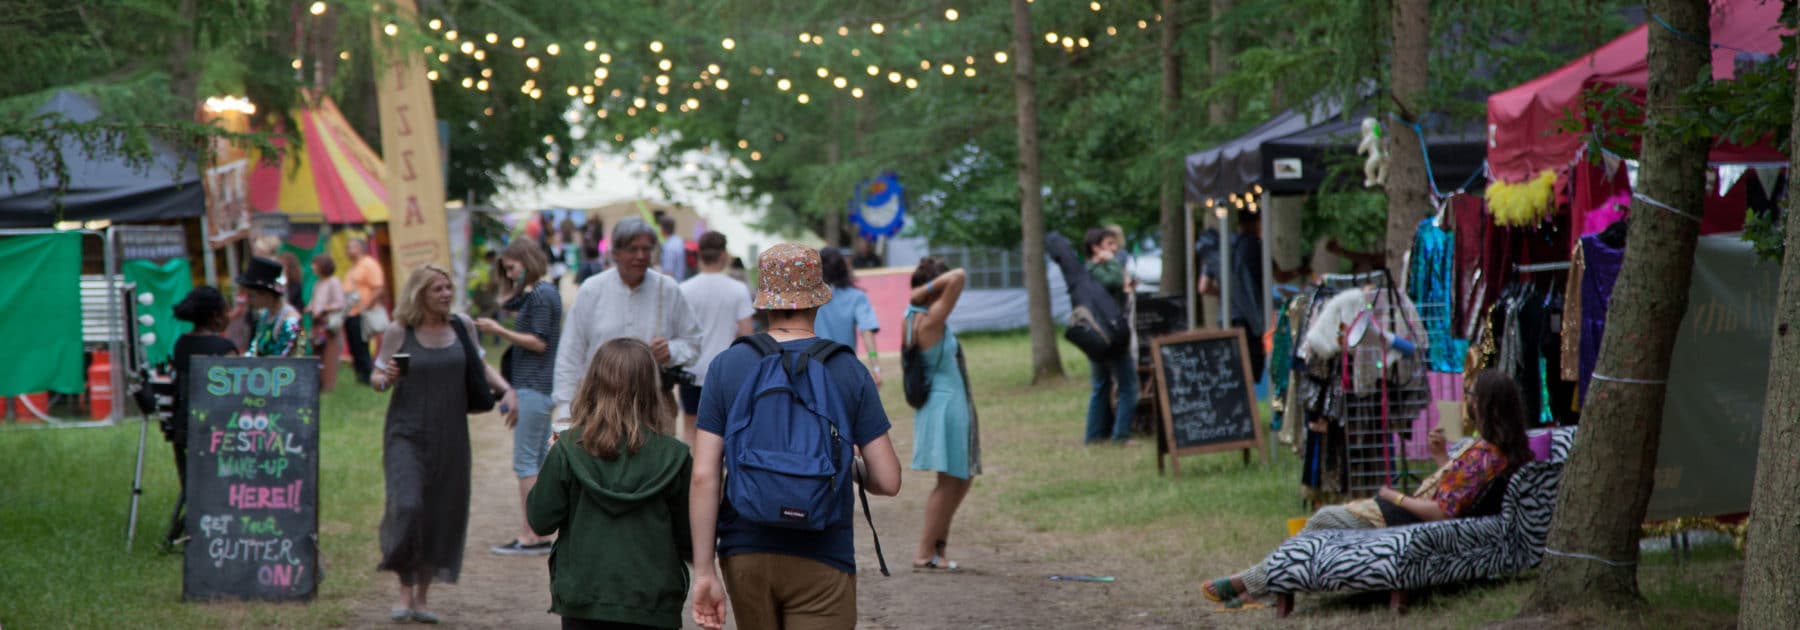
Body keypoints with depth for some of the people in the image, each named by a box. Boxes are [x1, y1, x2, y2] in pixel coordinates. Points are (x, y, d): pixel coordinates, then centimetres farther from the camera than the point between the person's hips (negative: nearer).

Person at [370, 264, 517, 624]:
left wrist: (506, 389, 1)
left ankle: (423, 596, 18)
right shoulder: (398, 332, -3)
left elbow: (480, 366, 17)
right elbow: (377, 377, 4)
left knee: (443, 514, 4)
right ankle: (405, 591, 0)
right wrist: (384, 378, -19)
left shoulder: (462, 327, 5)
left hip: (450, 436, 3)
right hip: (406, 434, -3)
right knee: (407, 506, -17)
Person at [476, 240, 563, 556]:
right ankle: (539, 535, 14)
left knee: (525, 462, -8)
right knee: (539, 461, 11)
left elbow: (540, 343, -18)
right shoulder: (546, 293, 17)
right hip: (541, 388, 10)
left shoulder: (540, 295, -13)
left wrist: (499, 331, -16)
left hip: (533, 388, -10)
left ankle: (529, 536, -8)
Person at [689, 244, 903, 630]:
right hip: (822, 561, -2)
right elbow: (888, 481, -3)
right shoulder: (849, 371, -3)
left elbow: (703, 476, -5)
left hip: (745, 555, 3)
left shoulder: (725, 367, 0)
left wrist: (704, 572, -3)